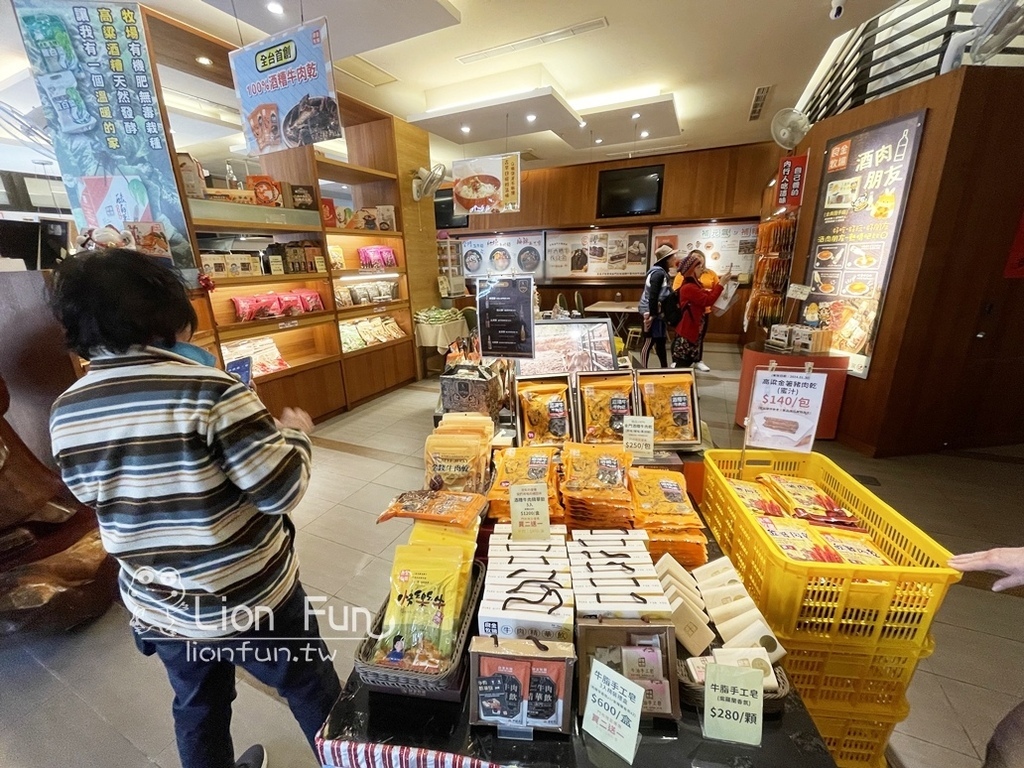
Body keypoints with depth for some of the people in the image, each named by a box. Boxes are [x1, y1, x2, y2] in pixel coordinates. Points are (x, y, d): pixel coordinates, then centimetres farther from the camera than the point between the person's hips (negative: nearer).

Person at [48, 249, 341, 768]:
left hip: (157, 606, 5)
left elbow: (97, 497, 10)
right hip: (249, 596, -5)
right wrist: (295, 433, -8)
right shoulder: (208, 389, -26)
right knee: (314, 694, 22)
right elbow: (281, 491, -26)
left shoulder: (65, 414, -6)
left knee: (198, 709, 31)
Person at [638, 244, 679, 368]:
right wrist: (652, 314, -24)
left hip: (658, 313, 10)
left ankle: (665, 368, 24)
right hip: (652, 313, -10)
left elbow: (665, 295, 14)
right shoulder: (658, 273, -16)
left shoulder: (663, 272, 15)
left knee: (660, 342, 15)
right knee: (649, 342, -4)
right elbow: (653, 295, -23)